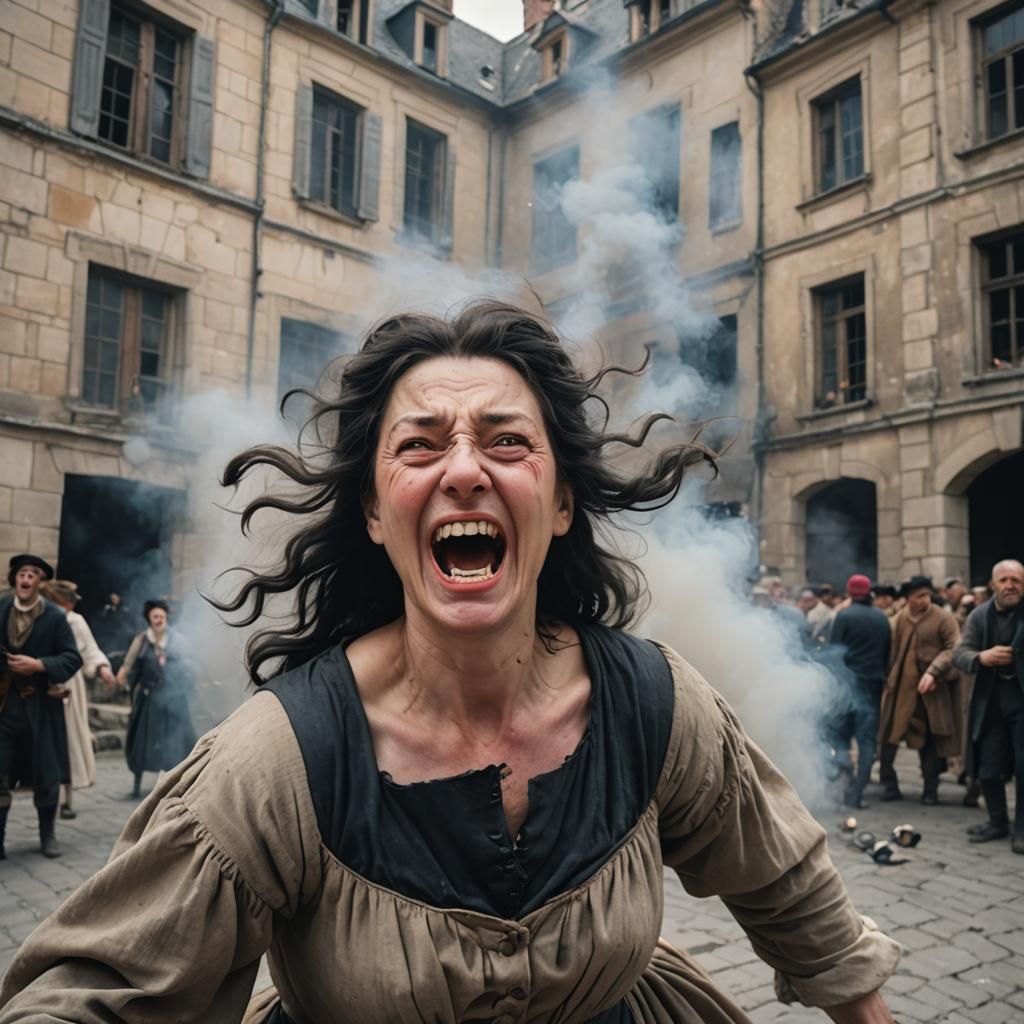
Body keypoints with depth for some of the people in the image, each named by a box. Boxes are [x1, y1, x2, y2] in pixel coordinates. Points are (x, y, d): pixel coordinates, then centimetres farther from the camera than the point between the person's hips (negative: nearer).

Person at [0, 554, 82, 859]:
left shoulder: (55, 617, -8)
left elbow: (73, 659, -9)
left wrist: (37, 665, -20)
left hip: (41, 705, -2)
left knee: (47, 775, 9)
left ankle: (47, 834, 26)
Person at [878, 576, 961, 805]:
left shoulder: (943, 619, -6)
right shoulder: (899, 620, 4)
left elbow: (954, 649, -12)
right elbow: (892, 653, 8)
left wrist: (933, 672, -21)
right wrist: (888, 680, 2)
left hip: (932, 689, -3)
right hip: (901, 687, 3)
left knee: (930, 740, 7)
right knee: (889, 735, 1)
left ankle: (930, 790, 18)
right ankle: (889, 784, 13)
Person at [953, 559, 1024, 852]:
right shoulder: (979, 616, 5)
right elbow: (959, 653, 1)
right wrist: (981, 657, -20)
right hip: (990, 700, 3)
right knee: (988, 768, 9)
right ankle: (997, 821, 28)